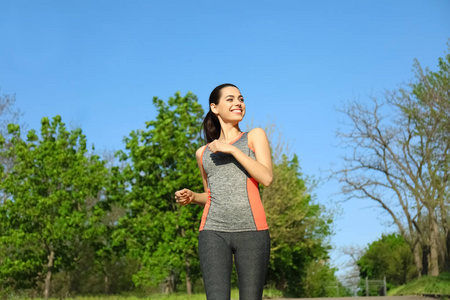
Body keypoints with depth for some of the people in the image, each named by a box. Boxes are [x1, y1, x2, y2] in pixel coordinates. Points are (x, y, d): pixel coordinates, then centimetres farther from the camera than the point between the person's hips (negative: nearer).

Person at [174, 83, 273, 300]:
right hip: (214, 231, 2)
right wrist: (191, 197, 8)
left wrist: (232, 149, -6)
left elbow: (266, 178, -3)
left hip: (251, 231, -1)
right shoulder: (203, 153, 21)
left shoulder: (255, 136, 12)